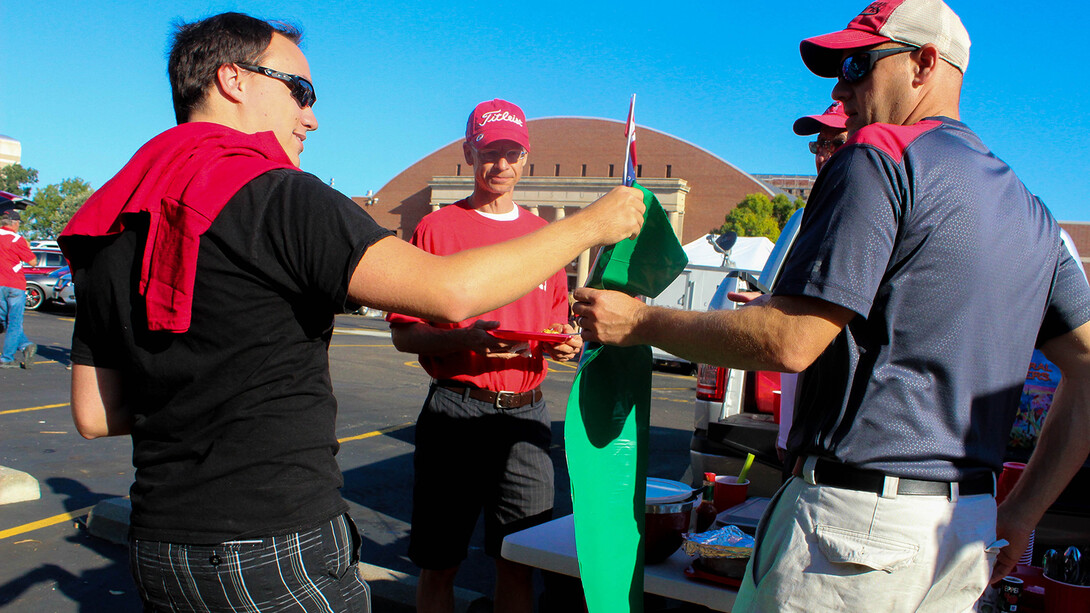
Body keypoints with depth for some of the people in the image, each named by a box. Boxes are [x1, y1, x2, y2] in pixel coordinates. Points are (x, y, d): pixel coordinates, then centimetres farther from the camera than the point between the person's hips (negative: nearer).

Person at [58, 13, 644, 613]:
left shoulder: (111, 230, 8)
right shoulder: (277, 196, -16)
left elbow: (94, 416, 10)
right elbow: (451, 292, -25)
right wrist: (590, 223, -12)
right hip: (276, 552, -8)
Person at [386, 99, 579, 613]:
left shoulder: (543, 234, 13)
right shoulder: (437, 228, 1)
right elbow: (404, 334, -3)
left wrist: (566, 342, -4)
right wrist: (467, 338, -19)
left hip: (527, 413, 3)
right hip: (456, 410, -3)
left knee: (518, 563, 9)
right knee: (438, 564, 6)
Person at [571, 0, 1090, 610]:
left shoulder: (880, 155, -11)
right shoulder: (1030, 210, 14)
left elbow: (790, 342, -19)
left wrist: (641, 322, -8)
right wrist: (1022, 512, 16)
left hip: (856, 513, -8)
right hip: (970, 527, 8)